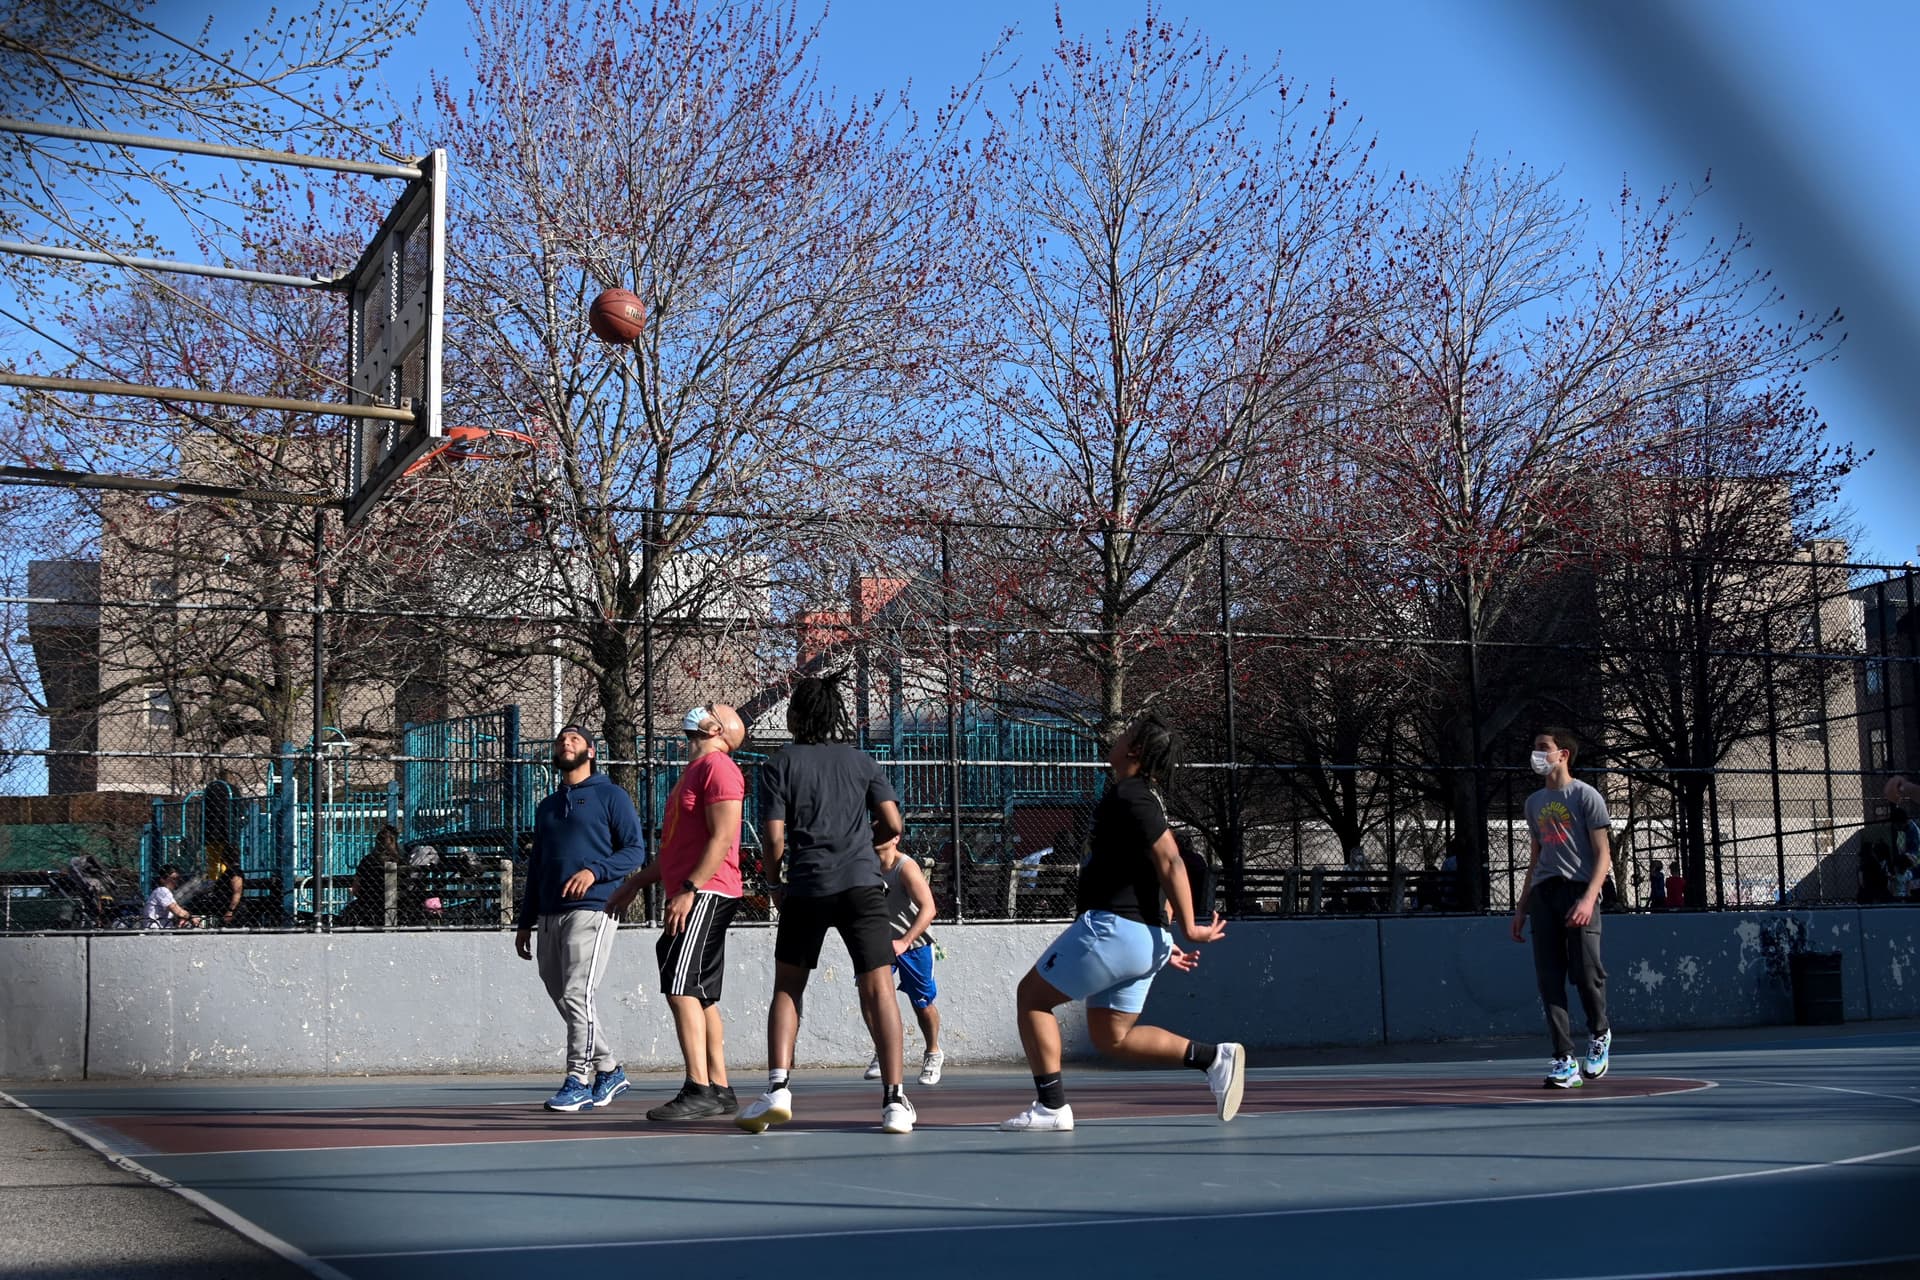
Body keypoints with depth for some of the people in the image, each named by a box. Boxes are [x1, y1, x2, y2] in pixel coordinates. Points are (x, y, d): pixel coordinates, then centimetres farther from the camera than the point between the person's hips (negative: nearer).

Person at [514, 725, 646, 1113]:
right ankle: (609, 1069, 17)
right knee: (561, 997, 6)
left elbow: (635, 849, -3)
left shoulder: (610, 796, 4)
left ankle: (578, 1080, -10)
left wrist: (594, 871, -19)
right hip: (549, 916, 7)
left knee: (577, 994, -15)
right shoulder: (547, 807, 23)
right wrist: (525, 922, 20)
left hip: (592, 910, -7)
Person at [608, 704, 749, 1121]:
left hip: (706, 894, -10)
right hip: (692, 896, 10)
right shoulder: (694, 771, 23)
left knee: (681, 989, -16)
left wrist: (690, 890, -23)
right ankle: (719, 1089, 13)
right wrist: (637, 882, 29)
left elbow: (722, 837, -18)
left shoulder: (718, 767, -9)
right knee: (700, 996, 10)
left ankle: (698, 1091, -18)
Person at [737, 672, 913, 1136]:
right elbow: (892, 824, 6)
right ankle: (894, 1098, -9)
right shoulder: (861, 760, 12)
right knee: (878, 988, -2)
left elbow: (773, 837, -1)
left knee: (787, 987, 13)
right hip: (861, 884, 1)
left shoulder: (779, 766, 6)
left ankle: (778, 1088, 1)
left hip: (804, 888, 0)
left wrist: (775, 883, 14)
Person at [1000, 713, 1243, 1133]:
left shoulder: (1129, 796, -12)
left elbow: (1170, 862, -20)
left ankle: (1051, 1107, -2)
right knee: (1112, 1037, 12)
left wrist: (1189, 928, -19)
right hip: (1145, 934, 10)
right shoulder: (1146, 798, 19)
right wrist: (1161, 943, 21)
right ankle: (1214, 1057, -1)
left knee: (1032, 995, 3)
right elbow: (1164, 869, 21)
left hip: (1112, 926, -10)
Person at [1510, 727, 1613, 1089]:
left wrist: (1588, 899, -18)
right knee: (1549, 979, -2)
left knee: (1586, 972, -10)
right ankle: (1564, 1061, -1)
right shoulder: (1534, 802, 20)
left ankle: (1599, 1033, 19)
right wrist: (1521, 906, 19)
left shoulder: (1585, 796, 1)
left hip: (1578, 891, -6)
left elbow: (1603, 854, -4)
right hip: (1543, 893, 6)